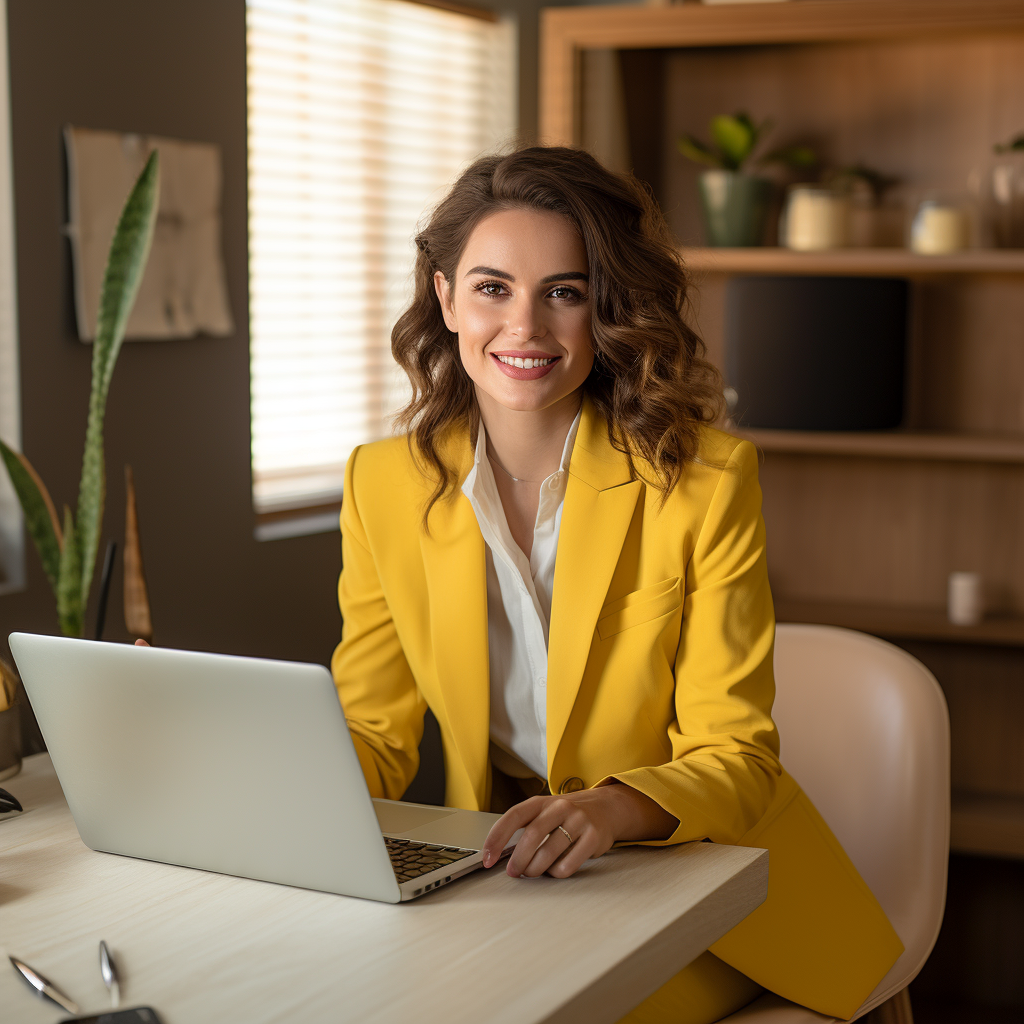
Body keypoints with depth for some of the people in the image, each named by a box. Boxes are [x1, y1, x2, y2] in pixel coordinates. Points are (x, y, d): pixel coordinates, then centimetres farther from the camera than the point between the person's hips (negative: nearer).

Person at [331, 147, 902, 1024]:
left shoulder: (705, 480, -12)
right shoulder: (384, 484, -2)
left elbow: (735, 759, -12)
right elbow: (372, 737, 3)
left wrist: (611, 808, -33)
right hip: (508, 885, 3)